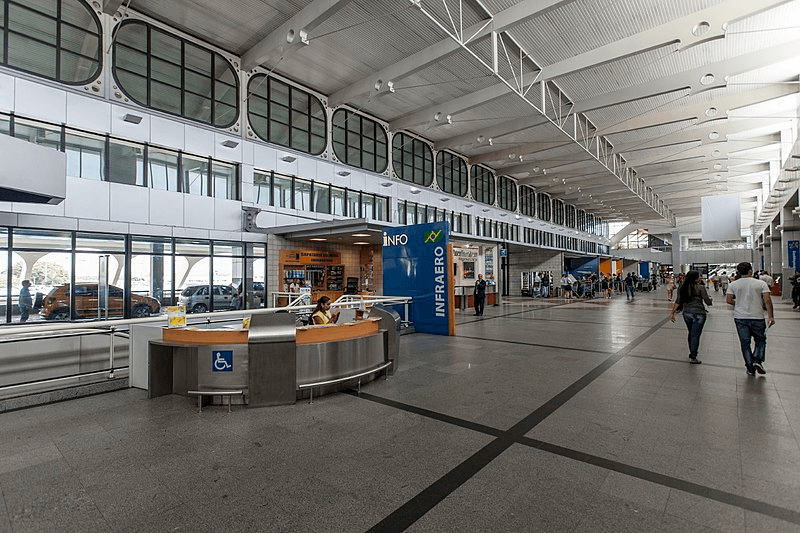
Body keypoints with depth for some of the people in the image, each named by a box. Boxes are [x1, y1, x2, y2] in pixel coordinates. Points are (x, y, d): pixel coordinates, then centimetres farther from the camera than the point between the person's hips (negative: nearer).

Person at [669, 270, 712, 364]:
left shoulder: (683, 288, 2)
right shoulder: (700, 287, -11)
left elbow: (678, 302, 2)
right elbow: (708, 302, -10)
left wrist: (673, 312, 5)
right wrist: (710, 300, 13)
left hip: (686, 313, 5)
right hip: (698, 313, -5)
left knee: (691, 333, 20)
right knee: (695, 335, 0)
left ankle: (692, 353, 31)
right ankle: (693, 357, 3)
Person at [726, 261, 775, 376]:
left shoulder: (733, 285, 0)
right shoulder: (761, 283, -2)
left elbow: (729, 300, -2)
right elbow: (767, 301, -8)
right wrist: (770, 316, -3)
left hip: (740, 318, 1)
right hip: (757, 317, -1)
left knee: (745, 343, 7)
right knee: (760, 340, 18)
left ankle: (750, 369, 10)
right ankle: (757, 360, -2)